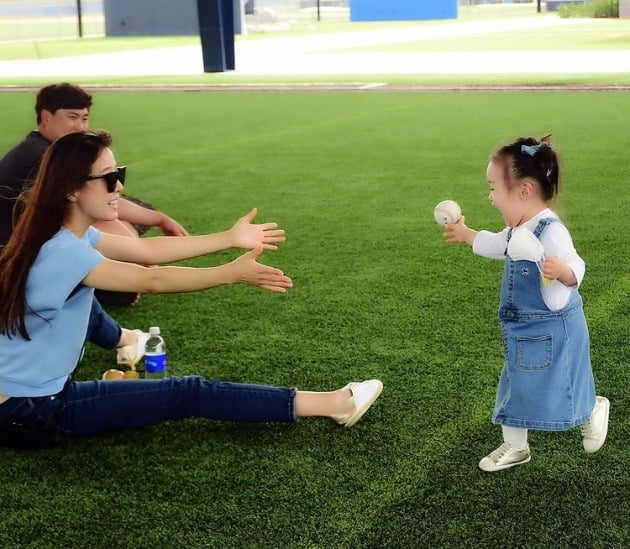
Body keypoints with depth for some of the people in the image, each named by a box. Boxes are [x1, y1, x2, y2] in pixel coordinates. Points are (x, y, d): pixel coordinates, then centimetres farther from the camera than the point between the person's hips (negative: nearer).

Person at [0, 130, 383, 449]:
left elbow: (147, 250, 5)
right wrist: (233, 273, -22)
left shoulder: (67, 233, 4)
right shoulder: (62, 252, -23)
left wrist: (231, 239, 3)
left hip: (34, 392, 8)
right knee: (189, 395, -9)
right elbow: (152, 281, -23)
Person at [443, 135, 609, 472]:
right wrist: (467, 235, 42)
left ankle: (594, 410, 32)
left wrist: (562, 271, -60)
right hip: (524, 331, 9)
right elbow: (497, 245, 25)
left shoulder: (551, 232, -26)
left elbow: (574, 267, -36)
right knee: (518, 386, 15)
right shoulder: (519, 230, 4)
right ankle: (515, 447, 29)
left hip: (553, 329, -9)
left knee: (554, 390, 2)